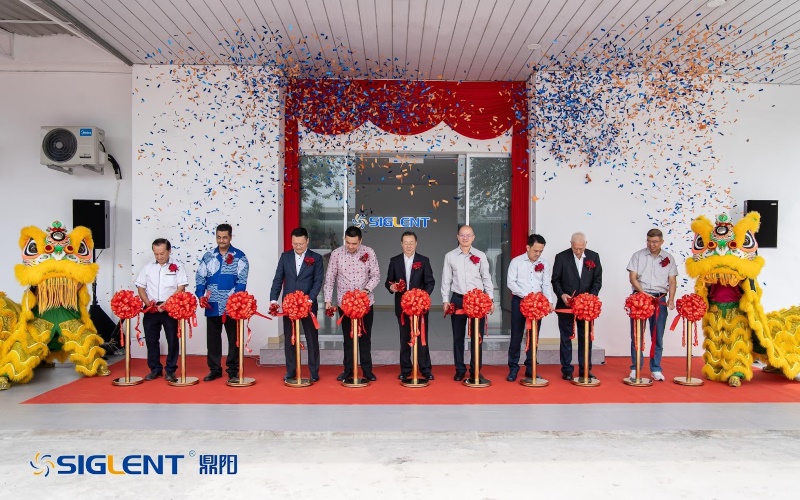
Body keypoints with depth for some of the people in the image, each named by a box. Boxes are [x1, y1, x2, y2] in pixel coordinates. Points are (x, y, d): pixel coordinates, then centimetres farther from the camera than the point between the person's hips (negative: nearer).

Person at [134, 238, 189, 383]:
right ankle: (155, 369, 21)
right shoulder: (148, 267, 8)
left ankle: (170, 370, 12)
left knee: (172, 339, 2)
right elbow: (140, 287, 10)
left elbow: (181, 288, -8)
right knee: (151, 339, 9)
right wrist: (148, 303, -6)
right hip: (151, 309, 3)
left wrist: (166, 304, -16)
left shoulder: (177, 266, -2)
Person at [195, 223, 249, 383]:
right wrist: (201, 295, -6)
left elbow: (242, 280, -7)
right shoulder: (208, 256, 10)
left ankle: (233, 370, 15)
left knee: (233, 337, 5)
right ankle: (214, 369, 21)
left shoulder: (239, 256, 0)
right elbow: (200, 278, 8)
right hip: (212, 305, 3)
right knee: (212, 337, 10)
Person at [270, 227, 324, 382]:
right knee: (289, 339, 9)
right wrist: (273, 299, -9)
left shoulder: (316, 258, -1)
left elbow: (318, 281, -6)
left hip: (308, 304, -2)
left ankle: (314, 372, 14)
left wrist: (310, 299, -19)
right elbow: (278, 279, 3)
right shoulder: (285, 256, 5)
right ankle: (290, 371, 20)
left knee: (312, 338, 5)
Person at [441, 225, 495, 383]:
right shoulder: (450, 256, 3)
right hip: (457, 299, 0)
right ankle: (460, 370, 19)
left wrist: (490, 299, 0)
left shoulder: (480, 256, 3)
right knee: (458, 336, 7)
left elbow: (486, 278, 5)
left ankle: (475, 371, 14)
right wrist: (445, 300, -1)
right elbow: (446, 280, 4)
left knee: (477, 336, 3)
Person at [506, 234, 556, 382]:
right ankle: (513, 368, 11)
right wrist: (525, 295, -19)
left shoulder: (545, 264, 3)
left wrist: (549, 302, -17)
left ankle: (530, 369, 18)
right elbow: (511, 282, -8)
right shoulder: (516, 261, -4)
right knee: (516, 336, 1)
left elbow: (547, 285, -1)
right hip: (519, 301, -2)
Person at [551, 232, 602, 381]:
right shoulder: (561, 257, -4)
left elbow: (597, 279, 3)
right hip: (566, 304, -2)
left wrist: (592, 295, -12)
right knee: (566, 338, 5)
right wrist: (561, 294, -16)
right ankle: (566, 370, 14)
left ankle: (585, 370, 18)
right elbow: (555, 280, -1)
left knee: (586, 338, 8)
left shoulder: (594, 257, 3)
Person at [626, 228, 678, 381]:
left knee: (657, 336, 5)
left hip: (660, 299, 1)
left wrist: (671, 299, -8)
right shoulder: (638, 256, 3)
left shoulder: (669, 258, 8)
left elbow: (672, 281, 6)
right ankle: (635, 368, 10)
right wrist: (644, 293, -15)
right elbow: (632, 278, -2)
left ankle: (656, 369, 15)